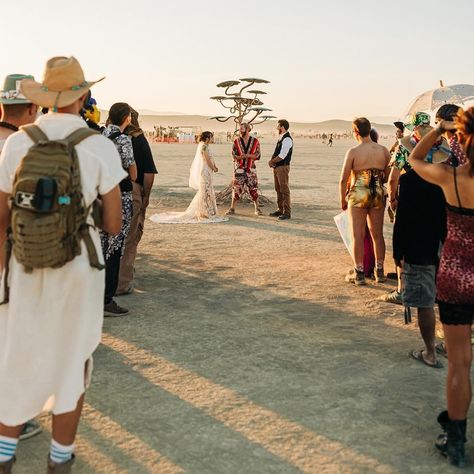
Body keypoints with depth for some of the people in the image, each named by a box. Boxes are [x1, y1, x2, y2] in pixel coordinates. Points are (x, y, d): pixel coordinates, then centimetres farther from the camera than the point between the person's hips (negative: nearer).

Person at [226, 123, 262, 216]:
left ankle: (257, 209, 13)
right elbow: (234, 156, -6)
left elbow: (257, 155, -7)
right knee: (237, 189, -3)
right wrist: (250, 156, -19)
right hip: (239, 169, 0)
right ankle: (232, 209, 5)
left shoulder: (255, 141, -1)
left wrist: (246, 155, -23)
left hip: (251, 169, 0)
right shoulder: (236, 142, 0)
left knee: (253, 189, 2)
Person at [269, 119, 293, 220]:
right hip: (277, 167, 10)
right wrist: (272, 161, 1)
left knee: (284, 190, -6)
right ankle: (280, 210, 23)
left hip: (283, 167, -10)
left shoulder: (287, 139, -16)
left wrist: (272, 161, -9)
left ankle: (287, 213, -3)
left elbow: (282, 156, -21)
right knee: (278, 189, 14)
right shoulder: (281, 138, 14)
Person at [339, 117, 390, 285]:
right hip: (378, 195, 4)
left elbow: (343, 179, -9)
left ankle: (359, 273, 7)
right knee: (377, 234, 12)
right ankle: (379, 271, 20)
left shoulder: (353, 152, -10)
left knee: (358, 235, 4)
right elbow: (387, 176, 9)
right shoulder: (384, 151, 0)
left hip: (358, 195, -4)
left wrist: (343, 200, 4)